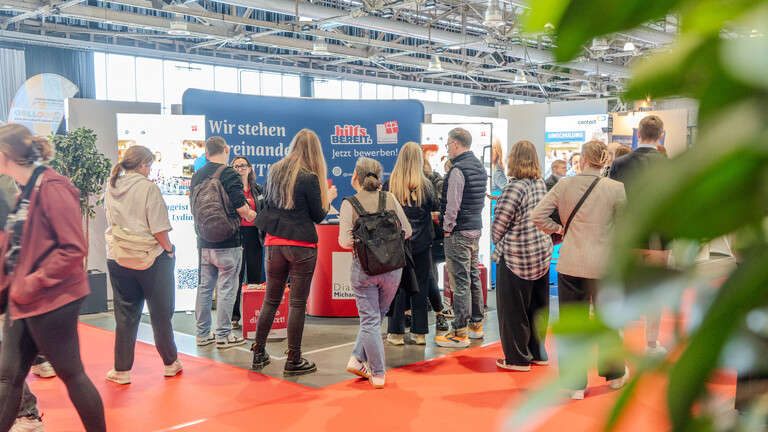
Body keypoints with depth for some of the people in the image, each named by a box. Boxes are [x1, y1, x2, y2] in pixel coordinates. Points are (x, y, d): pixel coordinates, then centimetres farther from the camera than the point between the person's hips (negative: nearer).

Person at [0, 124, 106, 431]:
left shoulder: (52, 187, -16)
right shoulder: (25, 191, 12)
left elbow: (74, 248, -20)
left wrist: (32, 283, -18)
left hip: (53, 300, -8)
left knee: (71, 374, 4)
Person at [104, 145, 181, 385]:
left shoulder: (111, 188, 5)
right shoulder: (148, 188, -14)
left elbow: (111, 222, 15)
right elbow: (159, 228, -16)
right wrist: (168, 249, -2)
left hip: (117, 258, 5)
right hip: (151, 258, -5)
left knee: (125, 315, 12)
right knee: (161, 313, 10)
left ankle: (121, 370, 15)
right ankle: (170, 363, 23)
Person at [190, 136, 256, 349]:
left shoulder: (197, 175, 9)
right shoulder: (230, 174, -12)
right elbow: (241, 208, -17)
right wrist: (251, 214, 3)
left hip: (204, 242, 7)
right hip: (227, 242, -6)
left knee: (204, 286, 13)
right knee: (226, 288, 1)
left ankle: (203, 334, 21)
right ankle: (223, 335, 6)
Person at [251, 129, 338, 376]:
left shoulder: (274, 171, 5)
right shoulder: (309, 178, -12)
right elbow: (318, 216, -4)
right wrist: (328, 197, 12)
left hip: (274, 243, 5)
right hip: (301, 246, -5)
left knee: (271, 300, 14)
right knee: (298, 302, 2)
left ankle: (258, 353, 21)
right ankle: (293, 360, 7)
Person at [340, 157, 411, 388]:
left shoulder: (349, 204, -6)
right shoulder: (390, 198, 2)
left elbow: (345, 241, -10)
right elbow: (406, 231, 6)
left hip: (363, 268, -2)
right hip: (392, 267, 2)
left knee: (370, 320, 6)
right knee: (377, 316, 20)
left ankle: (378, 374, 10)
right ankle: (358, 358, 20)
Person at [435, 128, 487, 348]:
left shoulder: (458, 169, -17)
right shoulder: (479, 167, 13)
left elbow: (453, 204, -20)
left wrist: (447, 228, -10)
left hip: (459, 233, -10)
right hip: (476, 229, 10)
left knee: (460, 282, -6)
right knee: (473, 277, 16)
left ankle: (460, 332, -1)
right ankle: (476, 324, 26)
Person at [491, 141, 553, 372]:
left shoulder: (515, 187, -18)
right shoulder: (541, 184, 4)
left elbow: (499, 225, -15)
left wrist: (499, 244, 5)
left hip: (516, 258, -7)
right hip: (542, 254, 7)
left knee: (514, 309, 5)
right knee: (537, 306, 17)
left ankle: (518, 359, 14)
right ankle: (538, 353, 29)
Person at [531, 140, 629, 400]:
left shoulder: (564, 185, -5)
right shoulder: (615, 188, -8)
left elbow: (537, 216, -6)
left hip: (570, 264, 1)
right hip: (603, 266, 0)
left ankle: (574, 384, 14)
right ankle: (615, 373, 36)